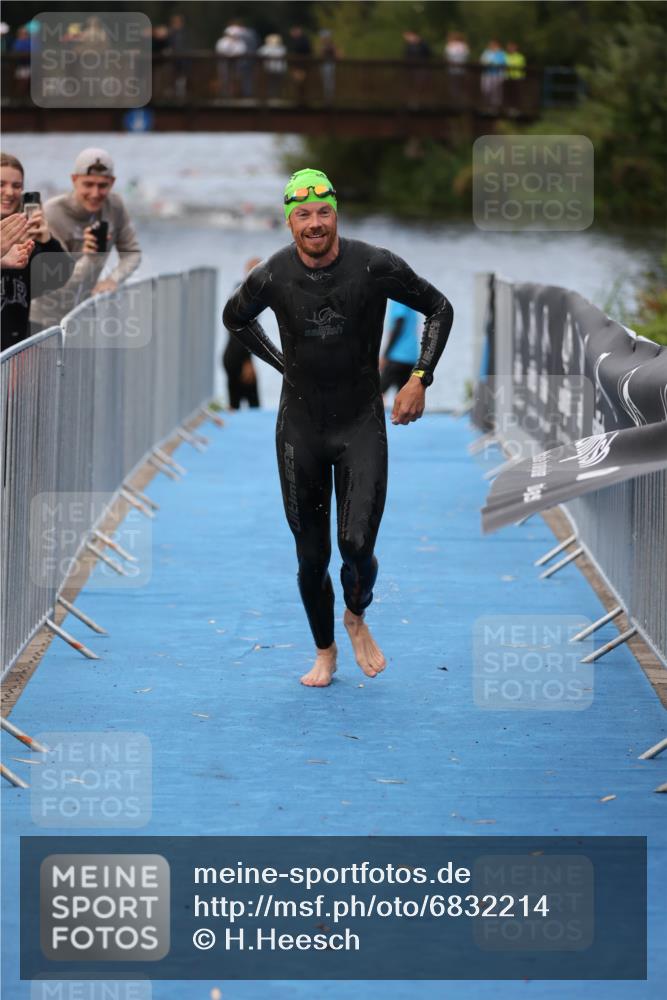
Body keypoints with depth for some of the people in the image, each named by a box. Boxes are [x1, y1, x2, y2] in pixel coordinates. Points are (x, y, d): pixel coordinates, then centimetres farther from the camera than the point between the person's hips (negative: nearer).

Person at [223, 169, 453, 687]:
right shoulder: (272, 277, -8)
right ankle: (325, 652, 27)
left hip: (362, 425, -1)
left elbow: (439, 309, 3)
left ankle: (357, 617, 20)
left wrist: (420, 380, -4)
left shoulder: (376, 266, -12)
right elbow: (235, 318, 16)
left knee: (357, 545, -13)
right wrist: (284, 363, 8)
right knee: (312, 556, 5)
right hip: (300, 426, 2)